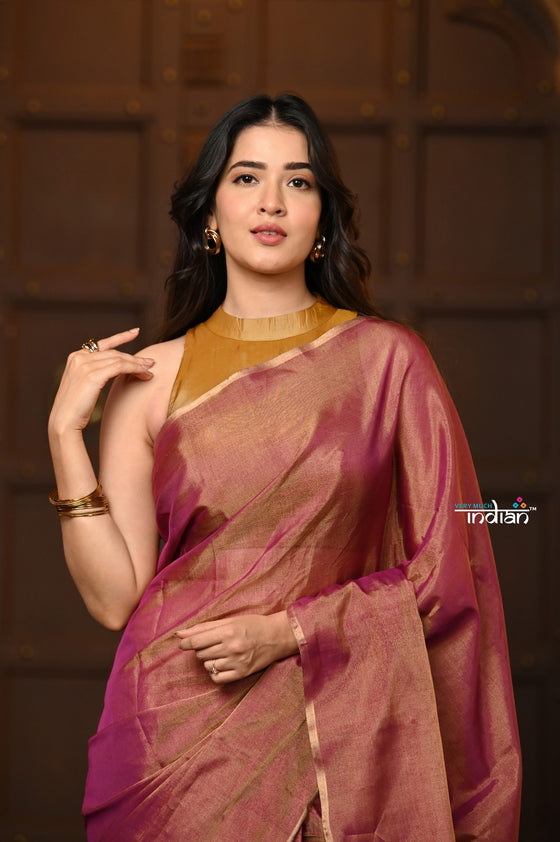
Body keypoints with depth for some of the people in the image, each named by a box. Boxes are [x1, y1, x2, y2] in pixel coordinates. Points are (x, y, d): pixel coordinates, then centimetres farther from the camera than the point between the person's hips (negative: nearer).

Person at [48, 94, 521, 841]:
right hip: (181, 732, 1)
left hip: (338, 731, -1)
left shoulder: (387, 359, -4)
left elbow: (444, 576, -4)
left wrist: (289, 631, -13)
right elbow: (115, 597, -4)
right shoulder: (150, 378, -1)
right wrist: (65, 432, -10)